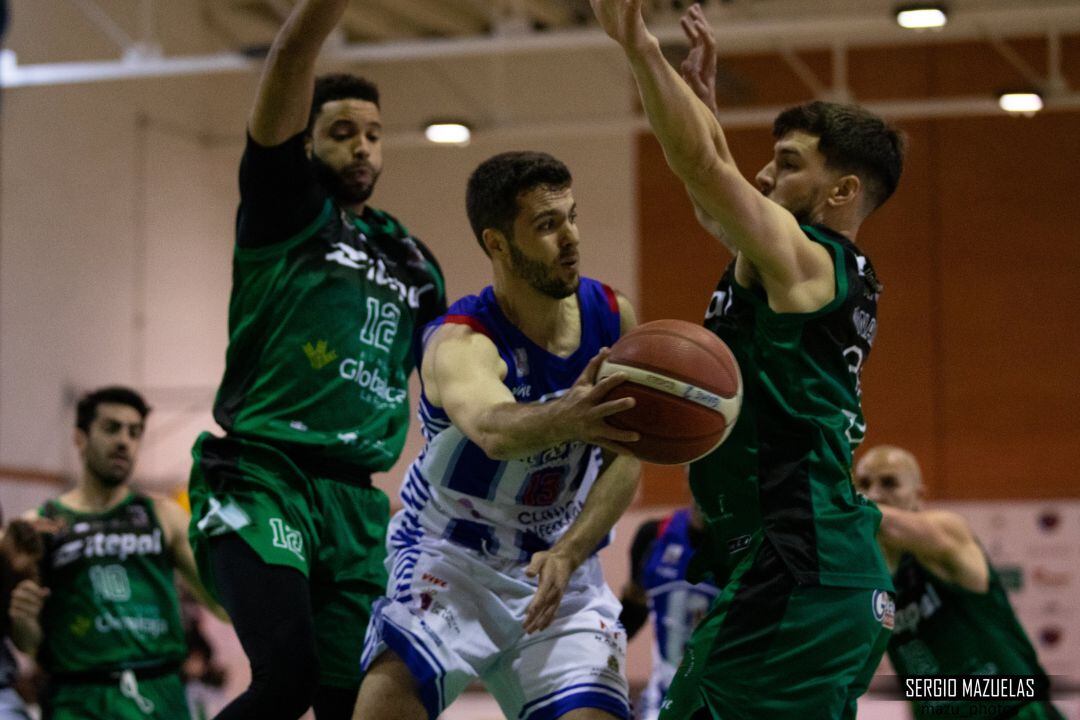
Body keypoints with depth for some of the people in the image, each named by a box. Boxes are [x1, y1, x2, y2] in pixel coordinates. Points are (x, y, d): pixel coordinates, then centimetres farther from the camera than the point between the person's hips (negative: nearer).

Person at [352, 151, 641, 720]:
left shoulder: (612, 317, -10)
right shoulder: (459, 342, -25)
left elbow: (625, 458, -6)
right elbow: (491, 428, -49)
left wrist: (569, 552, -21)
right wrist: (564, 419, -71)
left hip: (558, 559, 4)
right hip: (451, 548, -4)